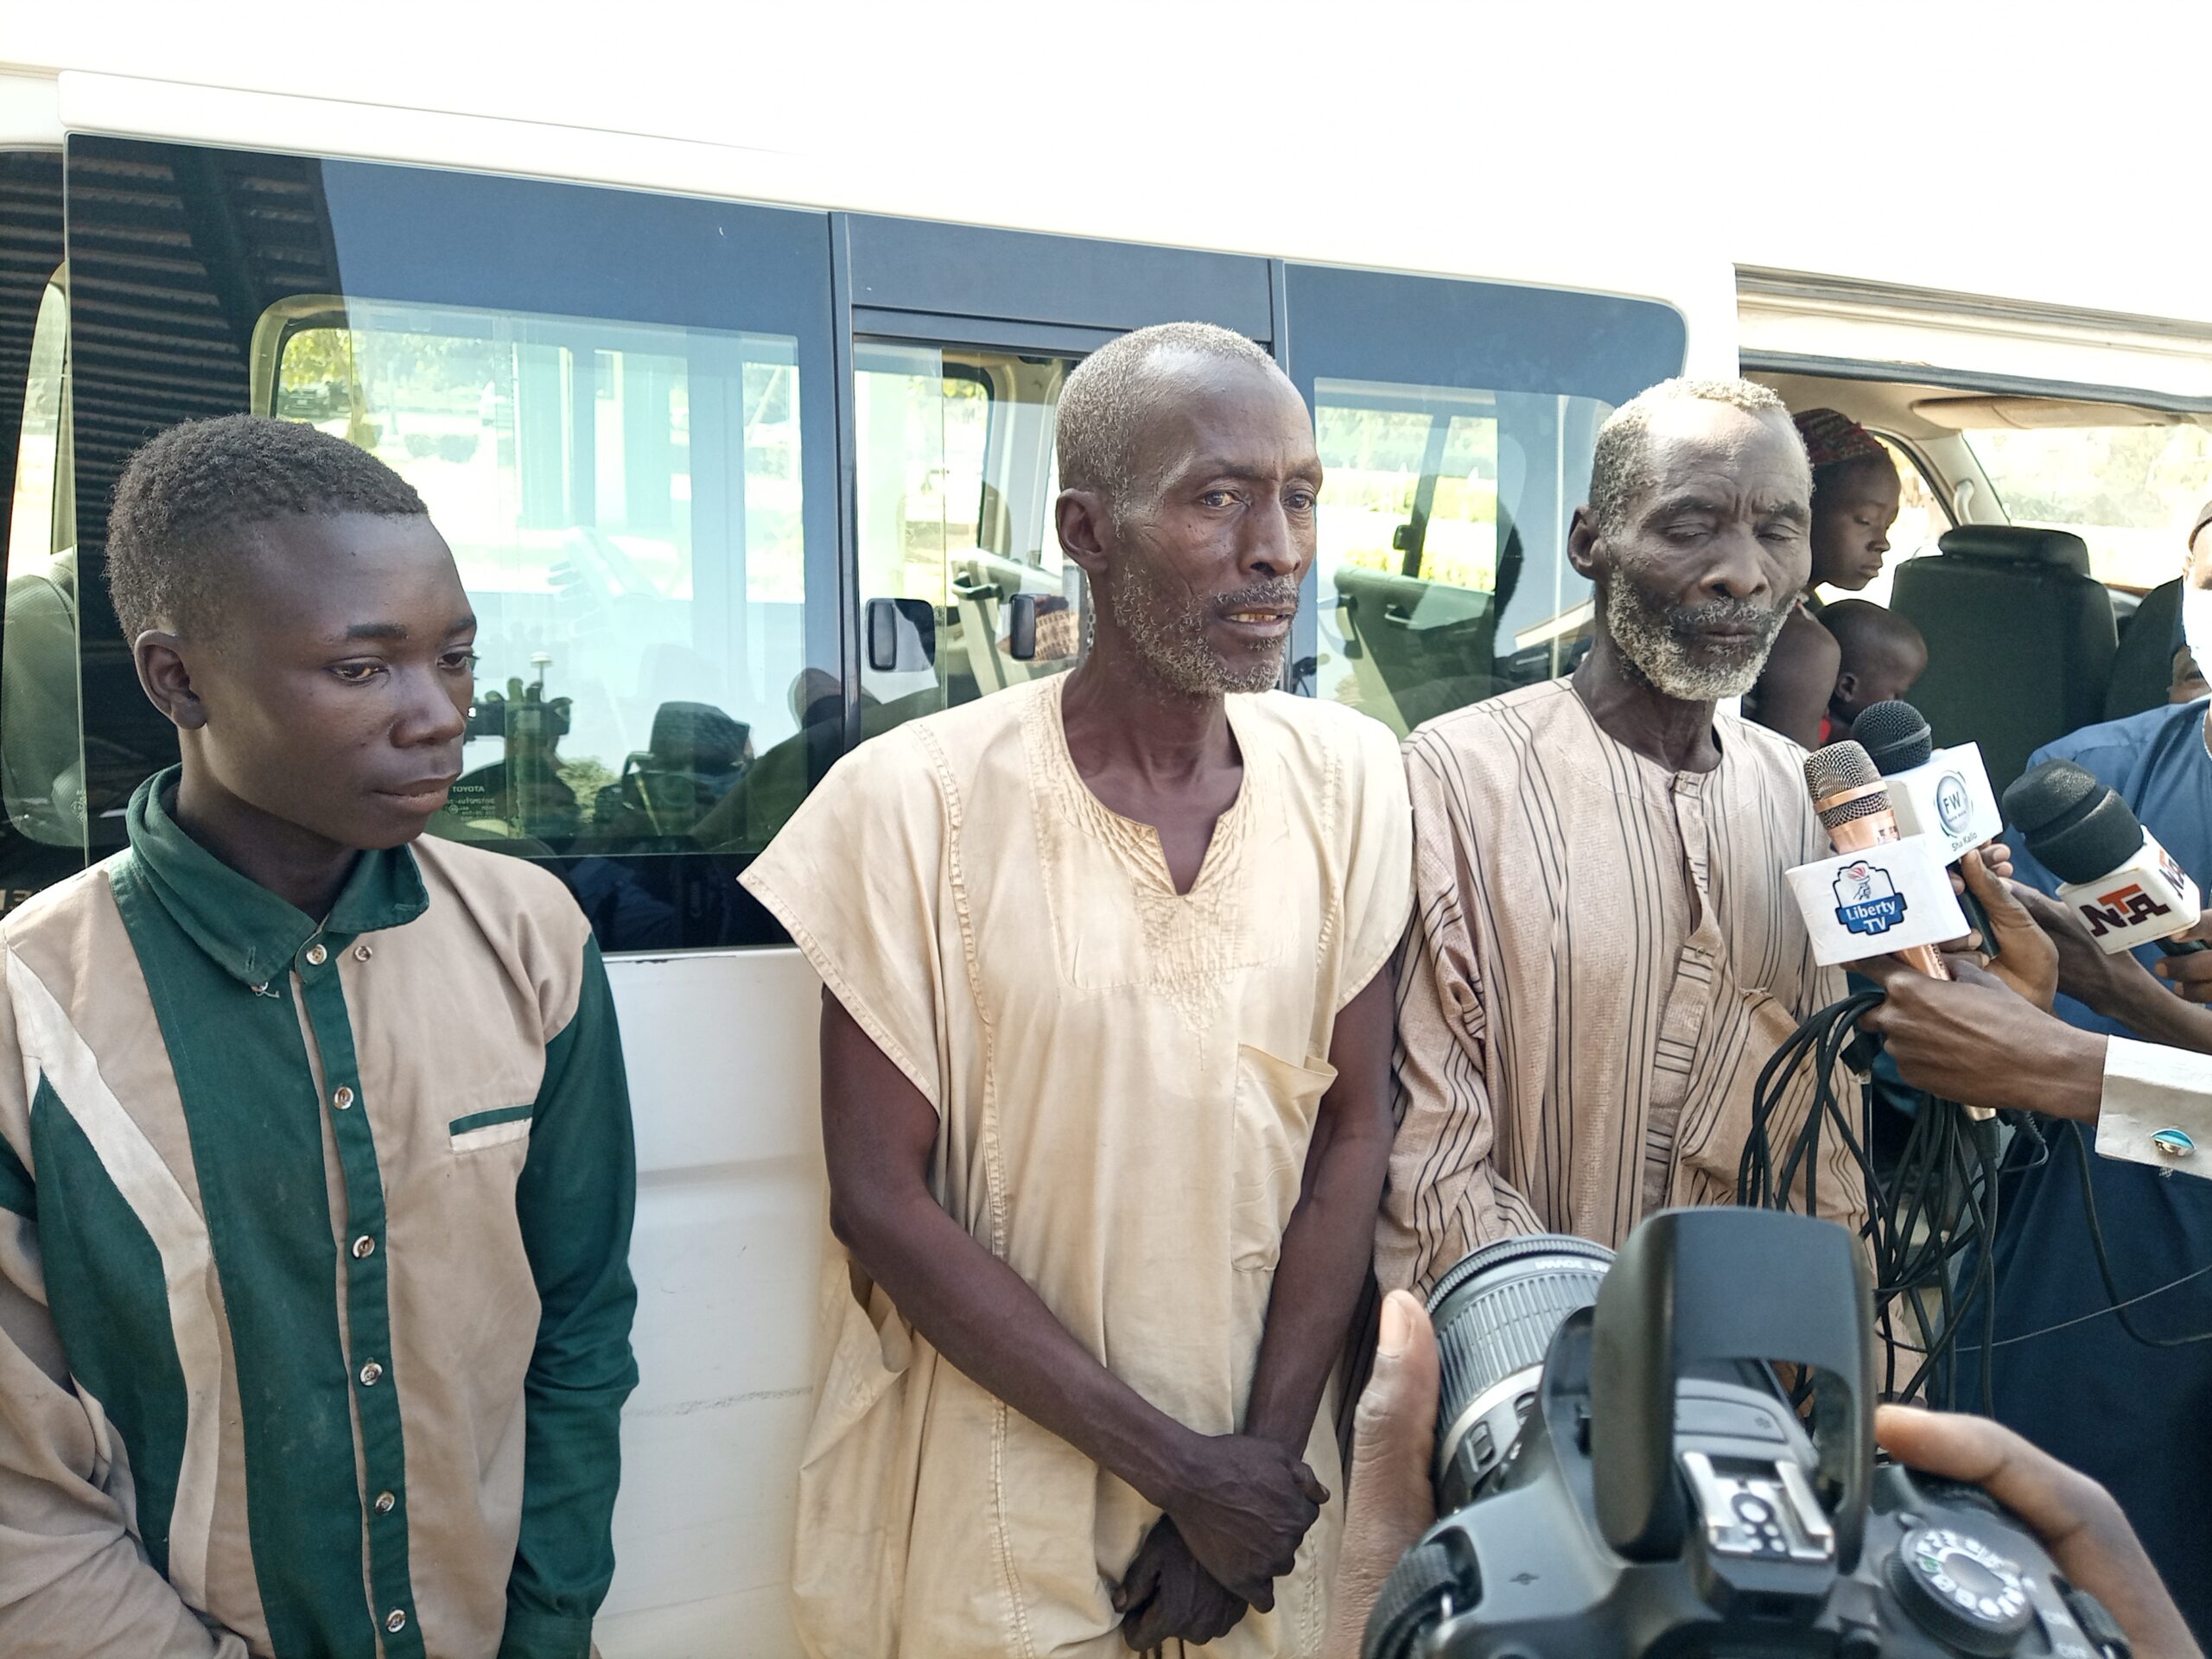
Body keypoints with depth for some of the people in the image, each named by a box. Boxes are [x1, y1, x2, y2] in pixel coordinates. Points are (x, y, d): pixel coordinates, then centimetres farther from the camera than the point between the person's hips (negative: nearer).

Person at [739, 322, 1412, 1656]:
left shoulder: (1351, 779, -5)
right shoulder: (918, 798, -14)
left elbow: (1353, 1128, -3)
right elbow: (881, 1198, -14)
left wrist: (1266, 1458, -9)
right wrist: (1179, 1466, -14)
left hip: (1265, 1482, 3)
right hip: (996, 1507, -2)